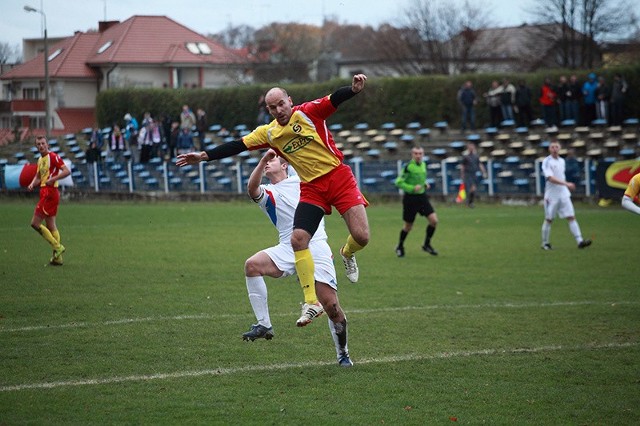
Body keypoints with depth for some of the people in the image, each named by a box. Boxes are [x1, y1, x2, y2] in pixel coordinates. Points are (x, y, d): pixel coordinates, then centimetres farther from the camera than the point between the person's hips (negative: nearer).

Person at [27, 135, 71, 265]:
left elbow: (67, 171, -17)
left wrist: (52, 179, -24)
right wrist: (32, 184, 5)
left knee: (35, 223, -10)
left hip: (50, 193, -9)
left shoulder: (53, 156, -10)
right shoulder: (40, 160, 17)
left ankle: (57, 246, -6)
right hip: (45, 193, 9)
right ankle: (58, 257, 13)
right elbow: (38, 177, 26)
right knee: (50, 226, 10)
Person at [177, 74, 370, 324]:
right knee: (298, 239, -14)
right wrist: (204, 156, 7)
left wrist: (354, 88, -40)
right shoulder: (268, 133, 6)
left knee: (361, 236, -14)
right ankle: (311, 302, -7)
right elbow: (237, 146, 10)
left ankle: (347, 254, 26)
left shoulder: (307, 113, -6)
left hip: (338, 177, -4)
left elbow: (335, 99, -19)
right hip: (311, 188, 4)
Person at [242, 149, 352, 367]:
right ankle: (263, 324, -19)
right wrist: (263, 160, -22)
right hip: (288, 249, 1)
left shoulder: (301, 180, 17)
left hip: (316, 249, -1)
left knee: (331, 304, -10)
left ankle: (343, 354, 12)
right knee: (252, 264, -27)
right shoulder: (267, 193, 12)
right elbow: (252, 189, -11)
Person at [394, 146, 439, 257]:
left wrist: (425, 184, 4)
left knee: (434, 220, -8)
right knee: (408, 226, 5)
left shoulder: (423, 164, 6)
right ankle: (400, 247, 29)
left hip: (422, 197, 6)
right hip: (410, 198, -6)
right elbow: (398, 182, -15)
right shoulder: (408, 167, -16)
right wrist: (412, 188, -23)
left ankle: (427, 244, 11)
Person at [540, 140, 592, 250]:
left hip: (564, 194, 5)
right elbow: (550, 178, -22)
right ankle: (545, 243, 17)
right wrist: (566, 184, -29)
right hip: (551, 195, -5)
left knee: (571, 217, -5)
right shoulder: (547, 161, -10)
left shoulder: (562, 161, 11)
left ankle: (579, 241, -12)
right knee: (548, 219, 4)